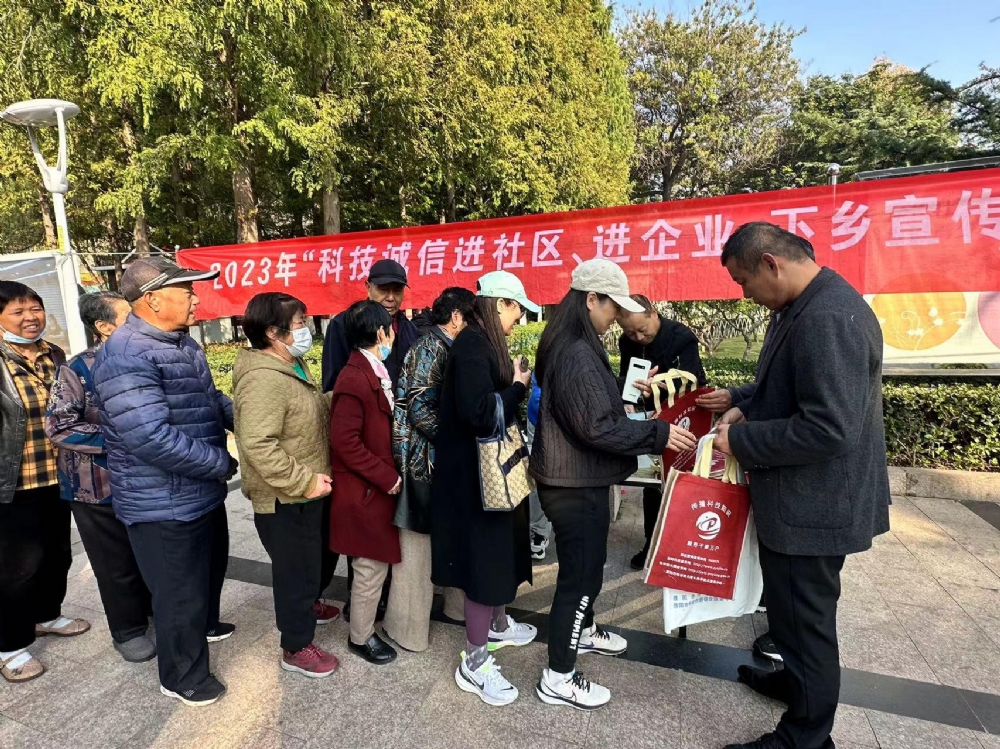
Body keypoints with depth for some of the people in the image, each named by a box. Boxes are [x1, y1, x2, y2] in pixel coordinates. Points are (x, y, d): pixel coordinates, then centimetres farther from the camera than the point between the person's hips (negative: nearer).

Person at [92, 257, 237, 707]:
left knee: (211, 567, 29)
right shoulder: (126, 356, -26)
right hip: (165, 504, -9)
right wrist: (223, 464, -21)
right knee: (180, 591, 10)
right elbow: (152, 438, -32)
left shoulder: (182, 342, 6)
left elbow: (210, 399, 15)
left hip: (202, 492, 10)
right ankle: (182, 676, 34)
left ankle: (204, 625, 56)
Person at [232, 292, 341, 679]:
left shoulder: (292, 365, 7)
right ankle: (297, 647, 28)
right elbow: (257, 445, -32)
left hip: (306, 492, 10)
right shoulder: (263, 379, -27)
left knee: (311, 558, 29)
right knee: (296, 569, 7)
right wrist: (304, 481, -27)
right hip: (285, 499, -10)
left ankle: (307, 605, 54)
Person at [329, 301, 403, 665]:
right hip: (366, 492, -9)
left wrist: (389, 476, 7)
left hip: (378, 487, 9)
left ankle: (368, 616, 42)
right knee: (372, 567, 8)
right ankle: (361, 637, 28)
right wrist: (388, 477, -19)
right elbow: (344, 441, -25)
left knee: (375, 563, 22)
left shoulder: (374, 372, 6)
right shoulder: (355, 379, -23)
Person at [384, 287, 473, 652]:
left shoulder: (442, 347, 12)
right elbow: (420, 409, -21)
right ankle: (408, 627, 20)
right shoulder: (432, 347, -15)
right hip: (421, 456, -9)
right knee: (417, 543, 4)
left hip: (436, 457, 9)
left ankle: (457, 602, 35)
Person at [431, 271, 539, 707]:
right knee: (484, 557, 1)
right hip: (475, 471, -10)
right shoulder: (472, 344, -20)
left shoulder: (485, 342, 10)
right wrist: (518, 386, -17)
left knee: (500, 549, 23)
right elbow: (478, 413, -29)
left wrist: (515, 384, 3)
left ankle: (498, 625, 44)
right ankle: (474, 663, 18)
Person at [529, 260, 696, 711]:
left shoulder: (571, 347, 9)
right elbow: (596, 428, -26)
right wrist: (659, 434, -20)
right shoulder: (576, 354, -24)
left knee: (587, 565, 26)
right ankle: (557, 680, 20)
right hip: (577, 485, -10)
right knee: (579, 573, 3)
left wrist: (625, 401, 14)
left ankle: (582, 631, 49)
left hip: (577, 479, 10)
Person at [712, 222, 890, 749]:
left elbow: (829, 428, -31)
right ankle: (796, 681, 50)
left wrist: (741, 440, -20)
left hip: (813, 505, -10)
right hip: (799, 498, 10)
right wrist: (747, 410, 3)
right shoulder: (803, 308, 6)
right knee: (793, 610, 27)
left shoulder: (829, 318, -26)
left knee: (805, 619, 9)